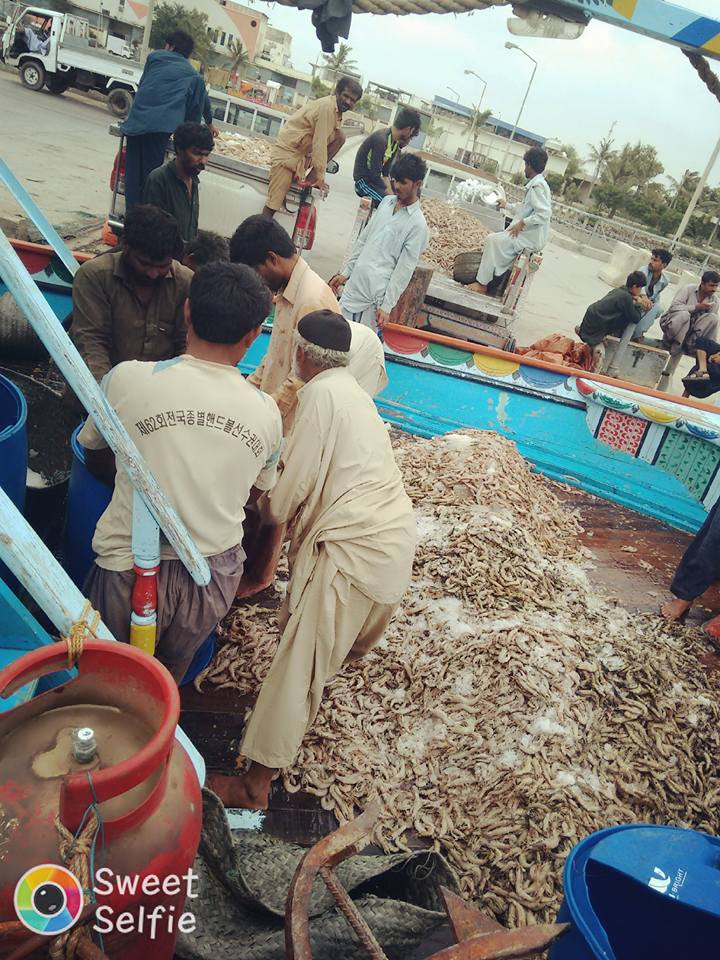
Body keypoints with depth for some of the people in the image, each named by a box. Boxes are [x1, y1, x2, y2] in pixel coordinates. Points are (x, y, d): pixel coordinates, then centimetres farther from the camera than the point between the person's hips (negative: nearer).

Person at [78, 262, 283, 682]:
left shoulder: (127, 379, -13)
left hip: (131, 571, -2)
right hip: (216, 574, 3)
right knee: (168, 680, 27)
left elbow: (96, 461, 5)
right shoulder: (267, 412, -6)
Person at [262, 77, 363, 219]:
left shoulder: (337, 109, 6)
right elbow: (320, 144, -23)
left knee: (340, 137, -4)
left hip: (303, 152, 8)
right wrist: (320, 177, -20)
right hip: (286, 152, -8)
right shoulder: (327, 107, -22)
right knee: (273, 204, -12)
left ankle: (311, 178, -1)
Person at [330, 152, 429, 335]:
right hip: (354, 282, 7)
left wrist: (387, 306, -14)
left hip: (375, 293, -7)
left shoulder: (418, 224, -11)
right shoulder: (387, 202, 9)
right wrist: (345, 272, 15)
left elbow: (404, 270, -12)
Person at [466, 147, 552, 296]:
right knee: (495, 239, 12)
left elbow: (544, 213, -26)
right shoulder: (537, 184, 14)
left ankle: (482, 284, -10)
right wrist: (507, 205, 37)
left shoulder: (537, 186, -16)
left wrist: (522, 223, -20)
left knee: (493, 240, -14)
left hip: (531, 237, -10)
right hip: (529, 234, 10)